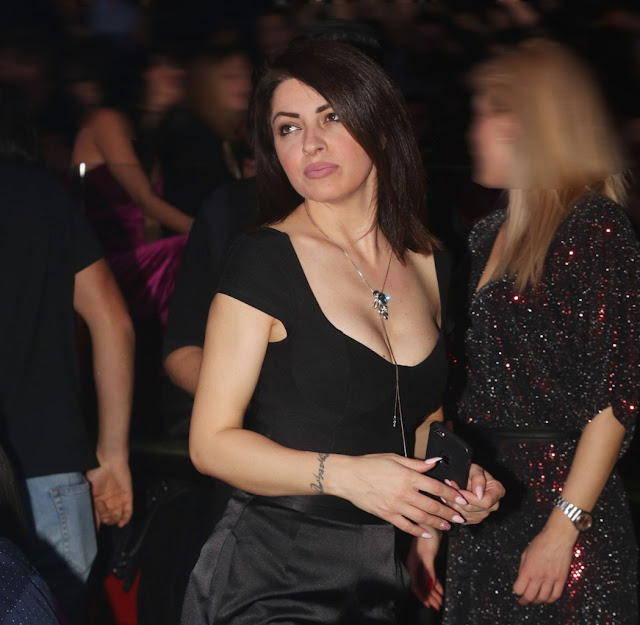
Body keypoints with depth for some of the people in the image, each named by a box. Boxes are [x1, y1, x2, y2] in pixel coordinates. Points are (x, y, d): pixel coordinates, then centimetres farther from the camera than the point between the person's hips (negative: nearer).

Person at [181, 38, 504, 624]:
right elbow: (212, 442, -12)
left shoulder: (428, 263, 8)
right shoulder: (262, 261, -9)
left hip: (384, 576, 6)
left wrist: (459, 479, 1)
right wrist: (344, 474, -25)